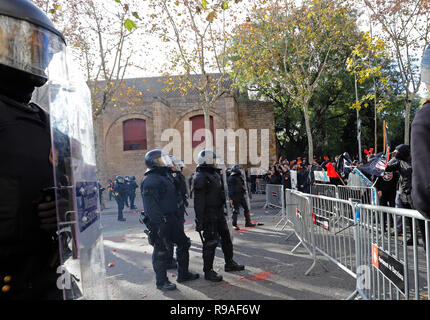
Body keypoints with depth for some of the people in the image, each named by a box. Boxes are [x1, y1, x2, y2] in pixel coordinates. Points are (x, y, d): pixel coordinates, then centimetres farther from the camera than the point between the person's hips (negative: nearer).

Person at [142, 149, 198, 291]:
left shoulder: (166, 176, 15)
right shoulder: (151, 180, -17)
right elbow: (150, 205, -23)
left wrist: (176, 216, 22)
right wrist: (159, 222, -27)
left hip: (171, 219, 10)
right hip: (160, 222, -10)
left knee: (184, 243, 16)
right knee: (161, 251, 2)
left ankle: (183, 274, 30)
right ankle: (161, 281, 16)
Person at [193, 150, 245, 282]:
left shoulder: (215, 173, 13)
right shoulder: (200, 177, -17)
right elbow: (199, 200, -22)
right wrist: (200, 219, -24)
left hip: (219, 213, 10)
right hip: (209, 215, -10)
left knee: (226, 237, 18)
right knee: (211, 242, -2)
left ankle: (229, 263, 34)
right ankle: (208, 271, 11)